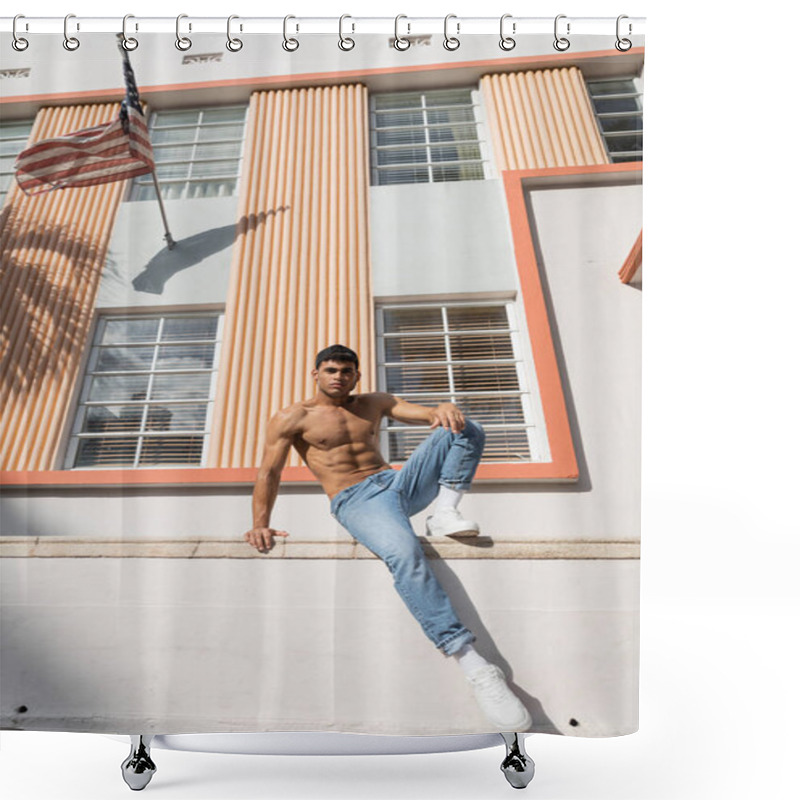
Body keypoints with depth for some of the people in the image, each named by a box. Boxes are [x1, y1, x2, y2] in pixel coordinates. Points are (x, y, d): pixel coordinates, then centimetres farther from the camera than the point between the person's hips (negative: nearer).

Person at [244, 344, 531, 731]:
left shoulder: (375, 402, 17)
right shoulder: (293, 417, 7)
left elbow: (422, 413, 6)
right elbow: (269, 471, 3)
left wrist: (443, 409, -19)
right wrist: (260, 524, -10)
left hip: (399, 481, 6)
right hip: (355, 501, -5)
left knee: (465, 429, -9)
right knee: (404, 554, -37)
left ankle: (444, 514, -16)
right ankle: (472, 663, -33)